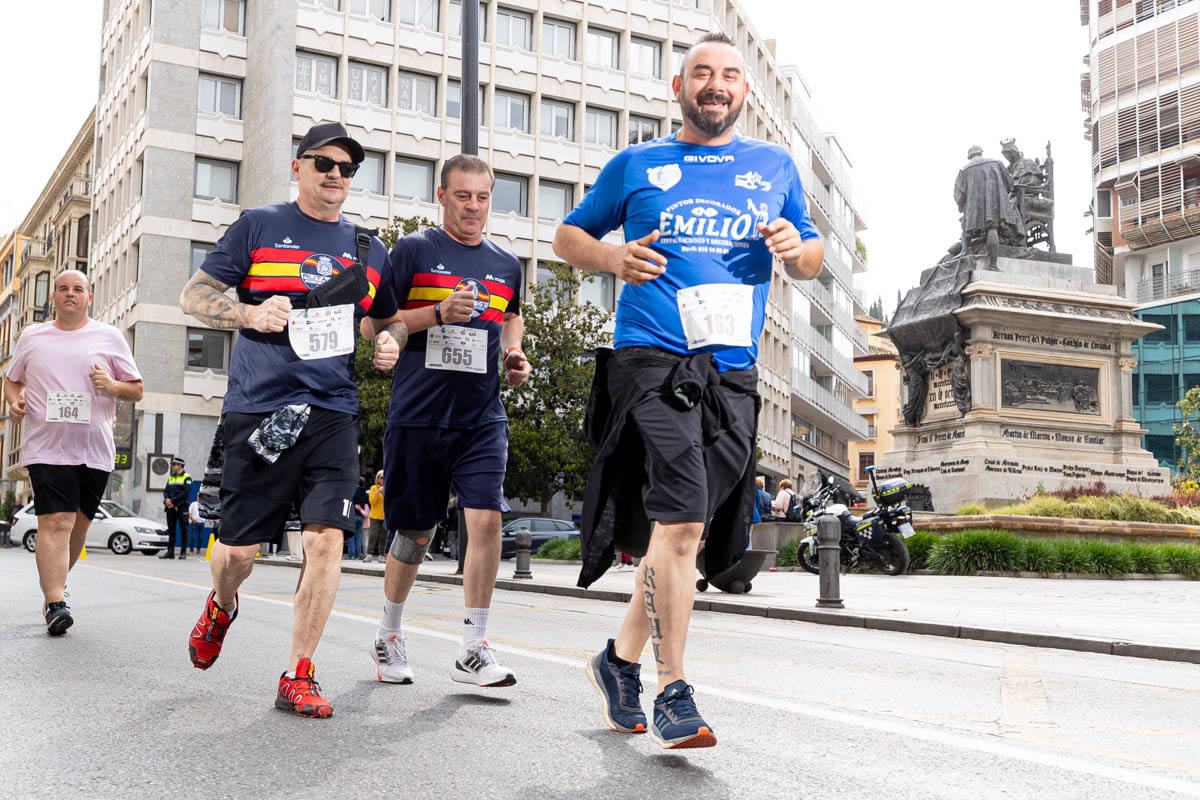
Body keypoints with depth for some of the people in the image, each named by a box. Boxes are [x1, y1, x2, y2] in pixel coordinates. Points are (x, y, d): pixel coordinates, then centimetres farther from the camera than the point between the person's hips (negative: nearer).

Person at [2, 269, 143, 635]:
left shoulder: (109, 337, 9)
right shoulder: (32, 336, 13)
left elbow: (137, 389, 11)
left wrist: (113, 386, -10)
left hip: (95, 448, 1)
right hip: (46, 446, -1)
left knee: (78, 525, 8)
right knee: (55, 522, -14)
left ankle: (53, 585, 31)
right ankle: (54, 604, -16)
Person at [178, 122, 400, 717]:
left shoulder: (368, 249, 16)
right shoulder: (258, 227, 6)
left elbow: (386, 318, 27)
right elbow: (194, 297, 5)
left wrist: (390, 342, 2)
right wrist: (249, 313, -15)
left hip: (333, 412, 2)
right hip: (259, 407, -2)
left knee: (326, 538, -11)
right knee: (239, 548, 4)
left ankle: (298, 677, 1)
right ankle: (220, 608, 40)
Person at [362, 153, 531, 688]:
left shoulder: (507, 265, 11)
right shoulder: (413, 251, -1)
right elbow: (369, 324, -4)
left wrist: (514, 354, 9)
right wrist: (438, 314, -16)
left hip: (483, 418, 3)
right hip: (418, 415, -3)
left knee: (486, 518, -13)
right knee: (415, 533, 7)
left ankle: (472, 651, -2)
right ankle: (388, 637, 31)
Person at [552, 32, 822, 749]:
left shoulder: (776, 167, 18)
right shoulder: (636, 165, 12)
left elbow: (813, 258, 23)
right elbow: (569, 236, 18)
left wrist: (795, 248, -2)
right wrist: (612, 257, -4)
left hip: (733, 374, 4)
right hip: (651, 362, -3)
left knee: (684, 531, 7)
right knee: (680, 522, -18)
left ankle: (622, 658, 28)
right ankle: (674, 694, -9)